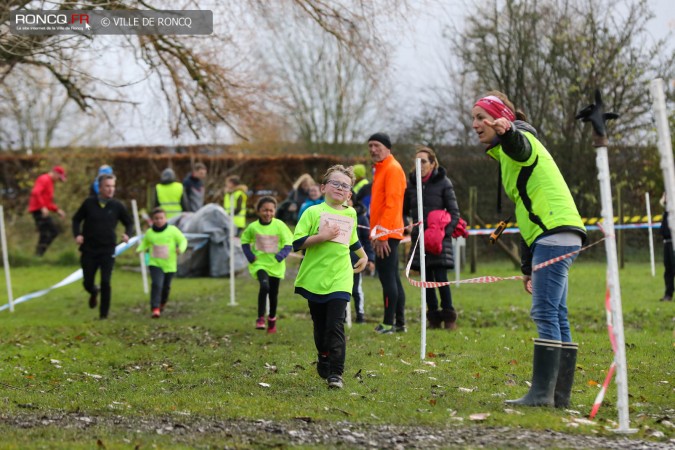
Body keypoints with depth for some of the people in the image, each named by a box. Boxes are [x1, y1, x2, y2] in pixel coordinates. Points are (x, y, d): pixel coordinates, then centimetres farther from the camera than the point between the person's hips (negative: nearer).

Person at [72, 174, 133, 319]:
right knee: (87, 283, 7)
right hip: (89, 250, 1)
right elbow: (76, 220, 8)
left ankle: (104, 313, 1)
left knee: (105, 283, -12)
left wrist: (127, 234, -10)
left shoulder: (117, 206, -1)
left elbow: (129, 223, 11)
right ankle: (94, 292, 44)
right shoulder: (89, 203, -2)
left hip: (108, 251, -1)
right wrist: (77, 234, -9)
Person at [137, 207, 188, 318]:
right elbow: (144, 243, 18)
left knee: (166, 286, 14)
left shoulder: (173, 230, -4)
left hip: (169, 265, 1)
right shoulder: (149, 233, 2)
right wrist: (140, 249, -4)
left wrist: (180, 248, -21)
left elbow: (183, 240, 0)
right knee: (156, 284, -20)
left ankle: (162, 304, 43)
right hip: (155, 264, -1)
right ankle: (155, 309, -23)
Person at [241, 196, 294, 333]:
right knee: (264, 286, -27)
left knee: (273, 293, 11)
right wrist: (249, 255, -5)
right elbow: (245, 241, 10)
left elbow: (289, 243, -4)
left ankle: (272, 320, 33)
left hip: (275, 264, 2)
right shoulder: (253, 227, -5)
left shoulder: (279, 225, -8)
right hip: (260, 263, -1)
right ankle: (260, 318, -20)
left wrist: (282, 254, -22)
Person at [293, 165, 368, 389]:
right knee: (320, 326, 11)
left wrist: (363, 256, 42)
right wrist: (321, 236, -20)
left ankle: (335, 373, -14)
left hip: (340, 280, 1)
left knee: (336, 326, -12)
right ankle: (324, 360, 34)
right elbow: (297, 243, -11)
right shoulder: (313, 212, -3)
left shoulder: (350, 214, 11)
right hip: (314, 278, -1)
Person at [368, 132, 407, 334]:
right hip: (383, 234, 10)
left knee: (388, 278, -9)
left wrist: (382, 234, -21)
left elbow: (392, 204, -19)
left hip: (387, 234, -10)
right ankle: (400, 323, 15)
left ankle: (389, 323, -9)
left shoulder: (393, 169, -11)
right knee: (392, 278, 11)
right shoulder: (380, 169, 19)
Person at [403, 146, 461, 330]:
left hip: (439, 239, -4)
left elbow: (454, 212, -1)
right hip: (420, 238, 4)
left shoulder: (443, 182, -2)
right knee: (427, 279, 5)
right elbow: (405, 209, 17)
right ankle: (433, 318, 12)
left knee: (440, 278, -9)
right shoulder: (412, 183, 9)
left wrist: (446, 232, -13)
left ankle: (449, 317, 2)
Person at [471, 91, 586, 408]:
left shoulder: (520, 139, -3)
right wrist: (528, 267, 26)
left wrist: (507, 131, -56)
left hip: (555, 233, -11)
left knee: (545, 313, -14)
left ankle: (542, 392, -17)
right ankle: (560, 395, 9)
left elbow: (518, 145, -32)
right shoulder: (506, 154, 26)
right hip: (549, 237, 11)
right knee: (556, 316, 8)